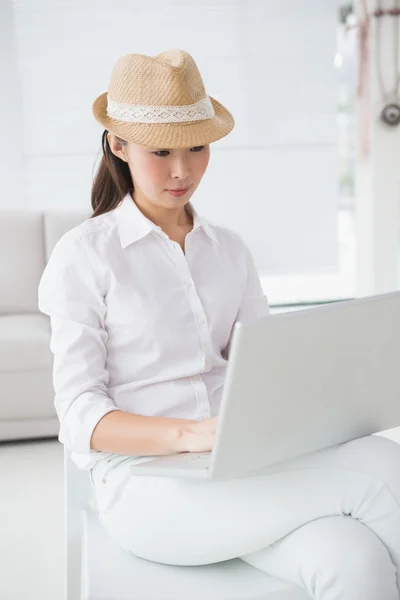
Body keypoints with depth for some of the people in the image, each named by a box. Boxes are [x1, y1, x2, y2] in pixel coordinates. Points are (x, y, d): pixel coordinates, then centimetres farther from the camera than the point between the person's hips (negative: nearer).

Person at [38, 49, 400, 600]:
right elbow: (81, 417, -8)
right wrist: (189, 434, -26)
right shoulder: (83, 255, -2)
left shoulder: (230, 250, 13)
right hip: (143, 484, -4)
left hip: (237, 468, 5)